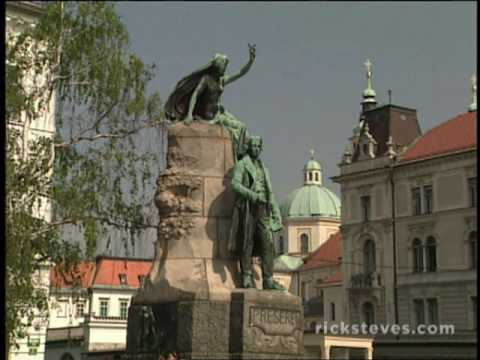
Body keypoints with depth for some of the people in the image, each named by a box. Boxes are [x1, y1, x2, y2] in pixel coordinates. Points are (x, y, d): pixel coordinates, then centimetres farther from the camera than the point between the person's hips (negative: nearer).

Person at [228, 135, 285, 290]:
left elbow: (269, 192, 21)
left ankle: (268, 280, -5)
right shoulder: (241, 165, 3)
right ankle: (247, 278, 1)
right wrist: (254, 196, -20)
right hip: (247, 208, -5)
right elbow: (235, 184, -12)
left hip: (262, 210, 5)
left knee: (267, 243, -4)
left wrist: (276, 213, 13)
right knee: (246, 244, -4)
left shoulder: (263, 168, 22)